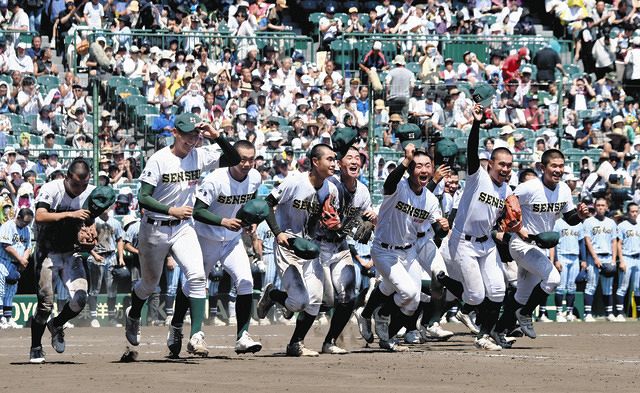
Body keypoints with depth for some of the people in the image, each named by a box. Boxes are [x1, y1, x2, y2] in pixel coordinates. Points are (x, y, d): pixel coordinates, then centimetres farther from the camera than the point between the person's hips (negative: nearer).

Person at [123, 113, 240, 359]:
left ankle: (196, 336, -20)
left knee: (197, 276, -19)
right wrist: (171, 210, -29)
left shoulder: (200, 156, -2)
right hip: (155, 228, -3)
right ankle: (133, 316, 47)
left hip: (183, 228, 3)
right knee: (150, 283, 14)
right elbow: (143, 198, -18)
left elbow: (234, 159, -2)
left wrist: (217, 137, -15)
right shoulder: (159, 160, -16)